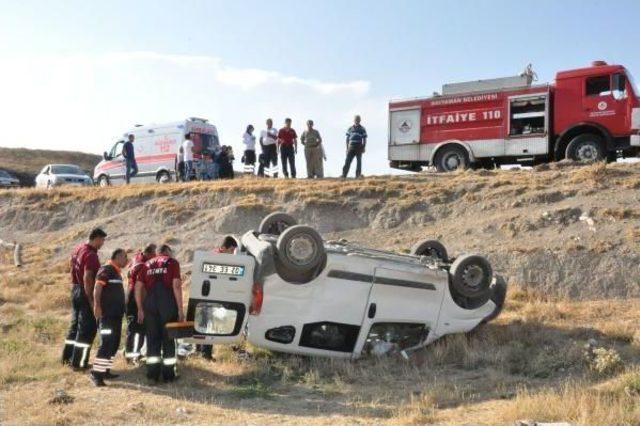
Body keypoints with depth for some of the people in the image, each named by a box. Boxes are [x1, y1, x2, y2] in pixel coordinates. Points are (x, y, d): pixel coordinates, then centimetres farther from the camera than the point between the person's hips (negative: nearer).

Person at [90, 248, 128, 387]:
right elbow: (97, 289, -20)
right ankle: (96, 373, -9)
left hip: (117, 314, 10)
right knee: (106, 343, -13)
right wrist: (97, 306, -29)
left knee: (114, 344, 12)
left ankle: (105, 370, 20)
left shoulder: (117, 272, 17)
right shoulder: (106, 270, -10)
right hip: (107, 314, -10)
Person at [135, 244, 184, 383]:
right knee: (168, 338, 7)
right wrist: (180, 309, -7)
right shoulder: (172, 262, 4)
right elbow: (176, 286, -8)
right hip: (167, 303, -3)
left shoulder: (148, 264, 16)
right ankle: (168, 374, 10)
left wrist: (140, 309, 12)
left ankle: (153, 373, 11)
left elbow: (138, 287, 8)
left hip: (150, 302, 3)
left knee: (152, 338, 11)